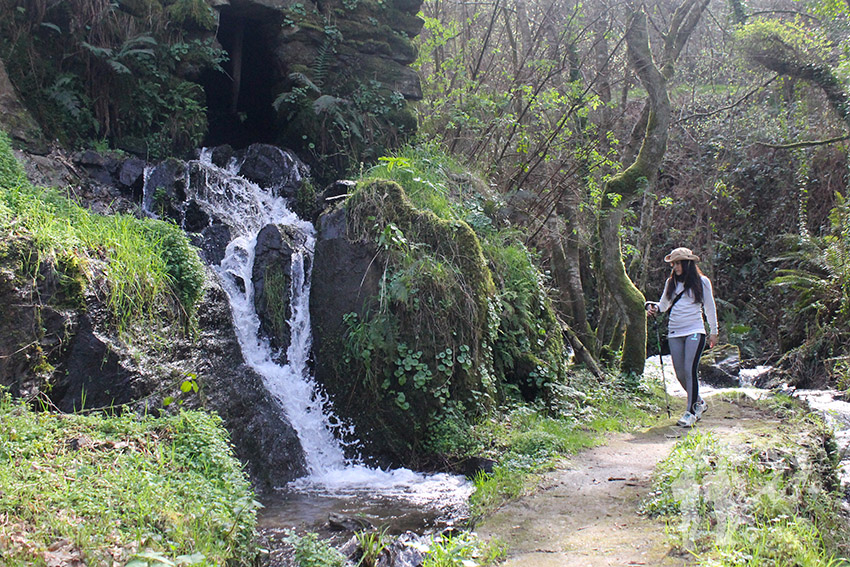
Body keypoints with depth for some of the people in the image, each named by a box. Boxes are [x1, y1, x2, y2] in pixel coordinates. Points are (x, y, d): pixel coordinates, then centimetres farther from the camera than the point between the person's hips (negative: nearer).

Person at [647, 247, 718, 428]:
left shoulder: (702, 282, 3)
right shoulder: (671, 282, 12)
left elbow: (710, 308, 9)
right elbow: (664, 304, 17)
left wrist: (713, 332, 11)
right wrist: (654, 308, -6)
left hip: (695, 331, -4)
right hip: (674, 333, 4)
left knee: (690, 370, -14)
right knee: (680, 374, 4)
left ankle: (691, 412, -7)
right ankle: (699, 403, 27)